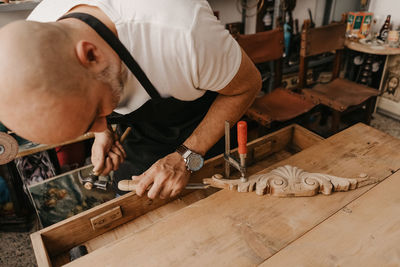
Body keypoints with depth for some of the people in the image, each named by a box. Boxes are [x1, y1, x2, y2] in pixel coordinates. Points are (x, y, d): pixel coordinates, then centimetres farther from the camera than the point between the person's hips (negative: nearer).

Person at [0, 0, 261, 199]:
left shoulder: (182, 32, -44)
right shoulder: (37, 34, -25)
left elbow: (248, 85, -23)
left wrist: (186, 157, -27)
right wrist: (103, 132, -17)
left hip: (208, 122, -2)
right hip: (145, 133, 3)